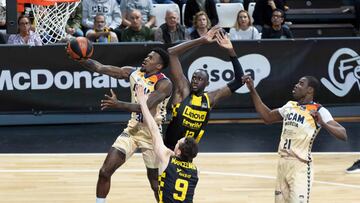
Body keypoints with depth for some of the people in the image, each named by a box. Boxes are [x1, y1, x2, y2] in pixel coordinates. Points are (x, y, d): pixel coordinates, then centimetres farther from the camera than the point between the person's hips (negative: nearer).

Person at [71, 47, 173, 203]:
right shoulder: (133, 73, -1)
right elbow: (100, 68, -5)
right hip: (133, 129, 5)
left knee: (155, 182, 3)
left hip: (152, 134, -5)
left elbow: (145, 107, -32)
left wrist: (118, 104, -44)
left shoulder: (164, 84, -18)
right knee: (105, 171, -2)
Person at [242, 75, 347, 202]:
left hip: (300, 167, -7)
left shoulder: (319, 111, -9)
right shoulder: (290, 106, 11)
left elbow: (343, 135, -16)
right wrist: (252, 90, 18)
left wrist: (322, 123, -33)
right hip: (282, 163, 7)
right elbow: (267, 117, 22)